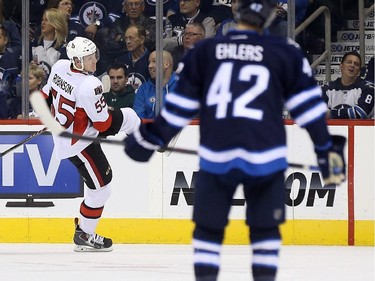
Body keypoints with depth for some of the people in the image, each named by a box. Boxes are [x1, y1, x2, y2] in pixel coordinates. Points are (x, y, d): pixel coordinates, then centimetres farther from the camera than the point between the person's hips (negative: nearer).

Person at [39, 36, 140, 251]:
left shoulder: (60, 67, -5)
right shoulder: (89, 86, -30)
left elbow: (48, 95, 12)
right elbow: (104, 123, -22)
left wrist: (51, 116, 30)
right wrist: (128, 118, -5)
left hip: (62, 134, 9)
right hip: (79, 144, -9)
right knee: (101, 187, 1)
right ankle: (84, 236, 11)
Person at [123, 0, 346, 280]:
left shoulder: (204, 52, 5)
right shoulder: (285, 53, 3)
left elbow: (179, 106, 9)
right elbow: (308, 104, 4)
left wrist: (149, 139, 21)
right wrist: (328, 149, 11)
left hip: (216, 159, 0)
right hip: (265, 159, 0)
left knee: (208, 228, 14)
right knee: (265, 229, 15)